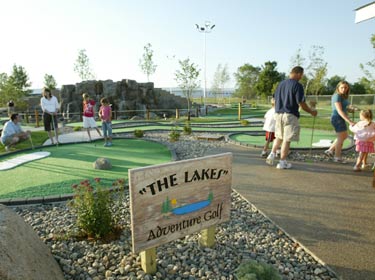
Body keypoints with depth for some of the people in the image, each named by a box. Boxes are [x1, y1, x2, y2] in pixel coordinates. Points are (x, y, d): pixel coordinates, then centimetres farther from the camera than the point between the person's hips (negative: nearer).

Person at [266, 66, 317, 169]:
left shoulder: (281, 84, 10)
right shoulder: (297, 85, -11)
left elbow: (276, 100, 15)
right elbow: (301, 103, -12)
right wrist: (311, 112, 2)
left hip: (278, 114, 6)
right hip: (290, 115, -6)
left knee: (279, 136, 21)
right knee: (287, 139, 2)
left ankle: (272, 154, 11)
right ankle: (282, 162, 8)